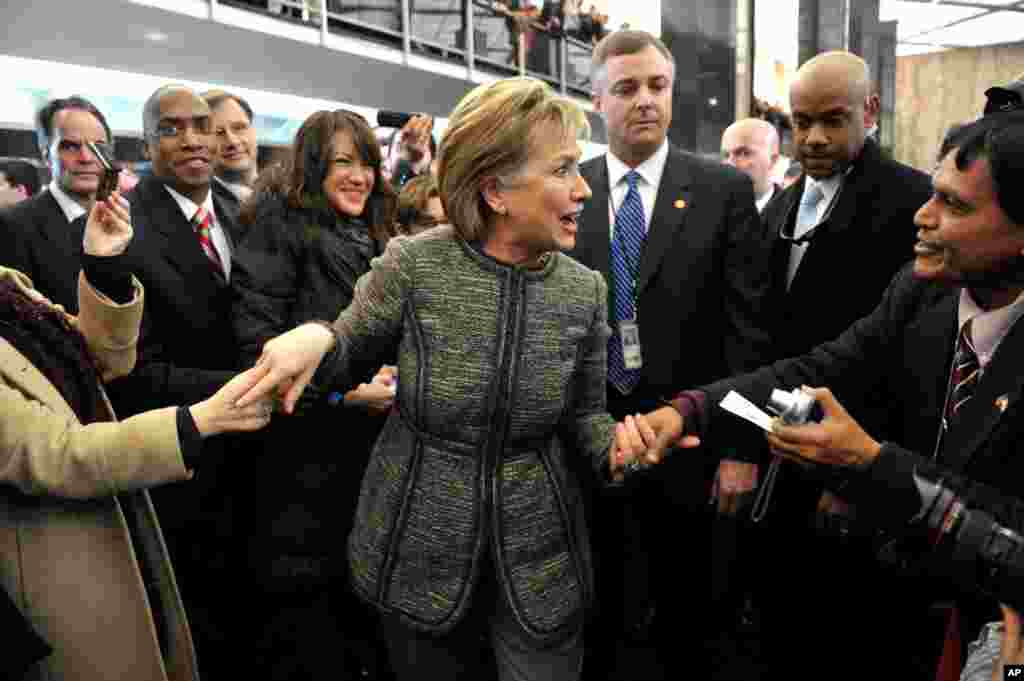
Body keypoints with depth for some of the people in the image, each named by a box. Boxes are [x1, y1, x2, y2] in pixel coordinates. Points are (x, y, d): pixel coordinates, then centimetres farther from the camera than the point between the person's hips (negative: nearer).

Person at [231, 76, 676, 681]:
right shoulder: (412, 265, -15)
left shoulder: (583, 291, -7)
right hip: (420, 551, -1)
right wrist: (317, 338, -24)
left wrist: (616, 449, -19)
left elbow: (582, 413, 3)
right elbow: (350, 360, -1)